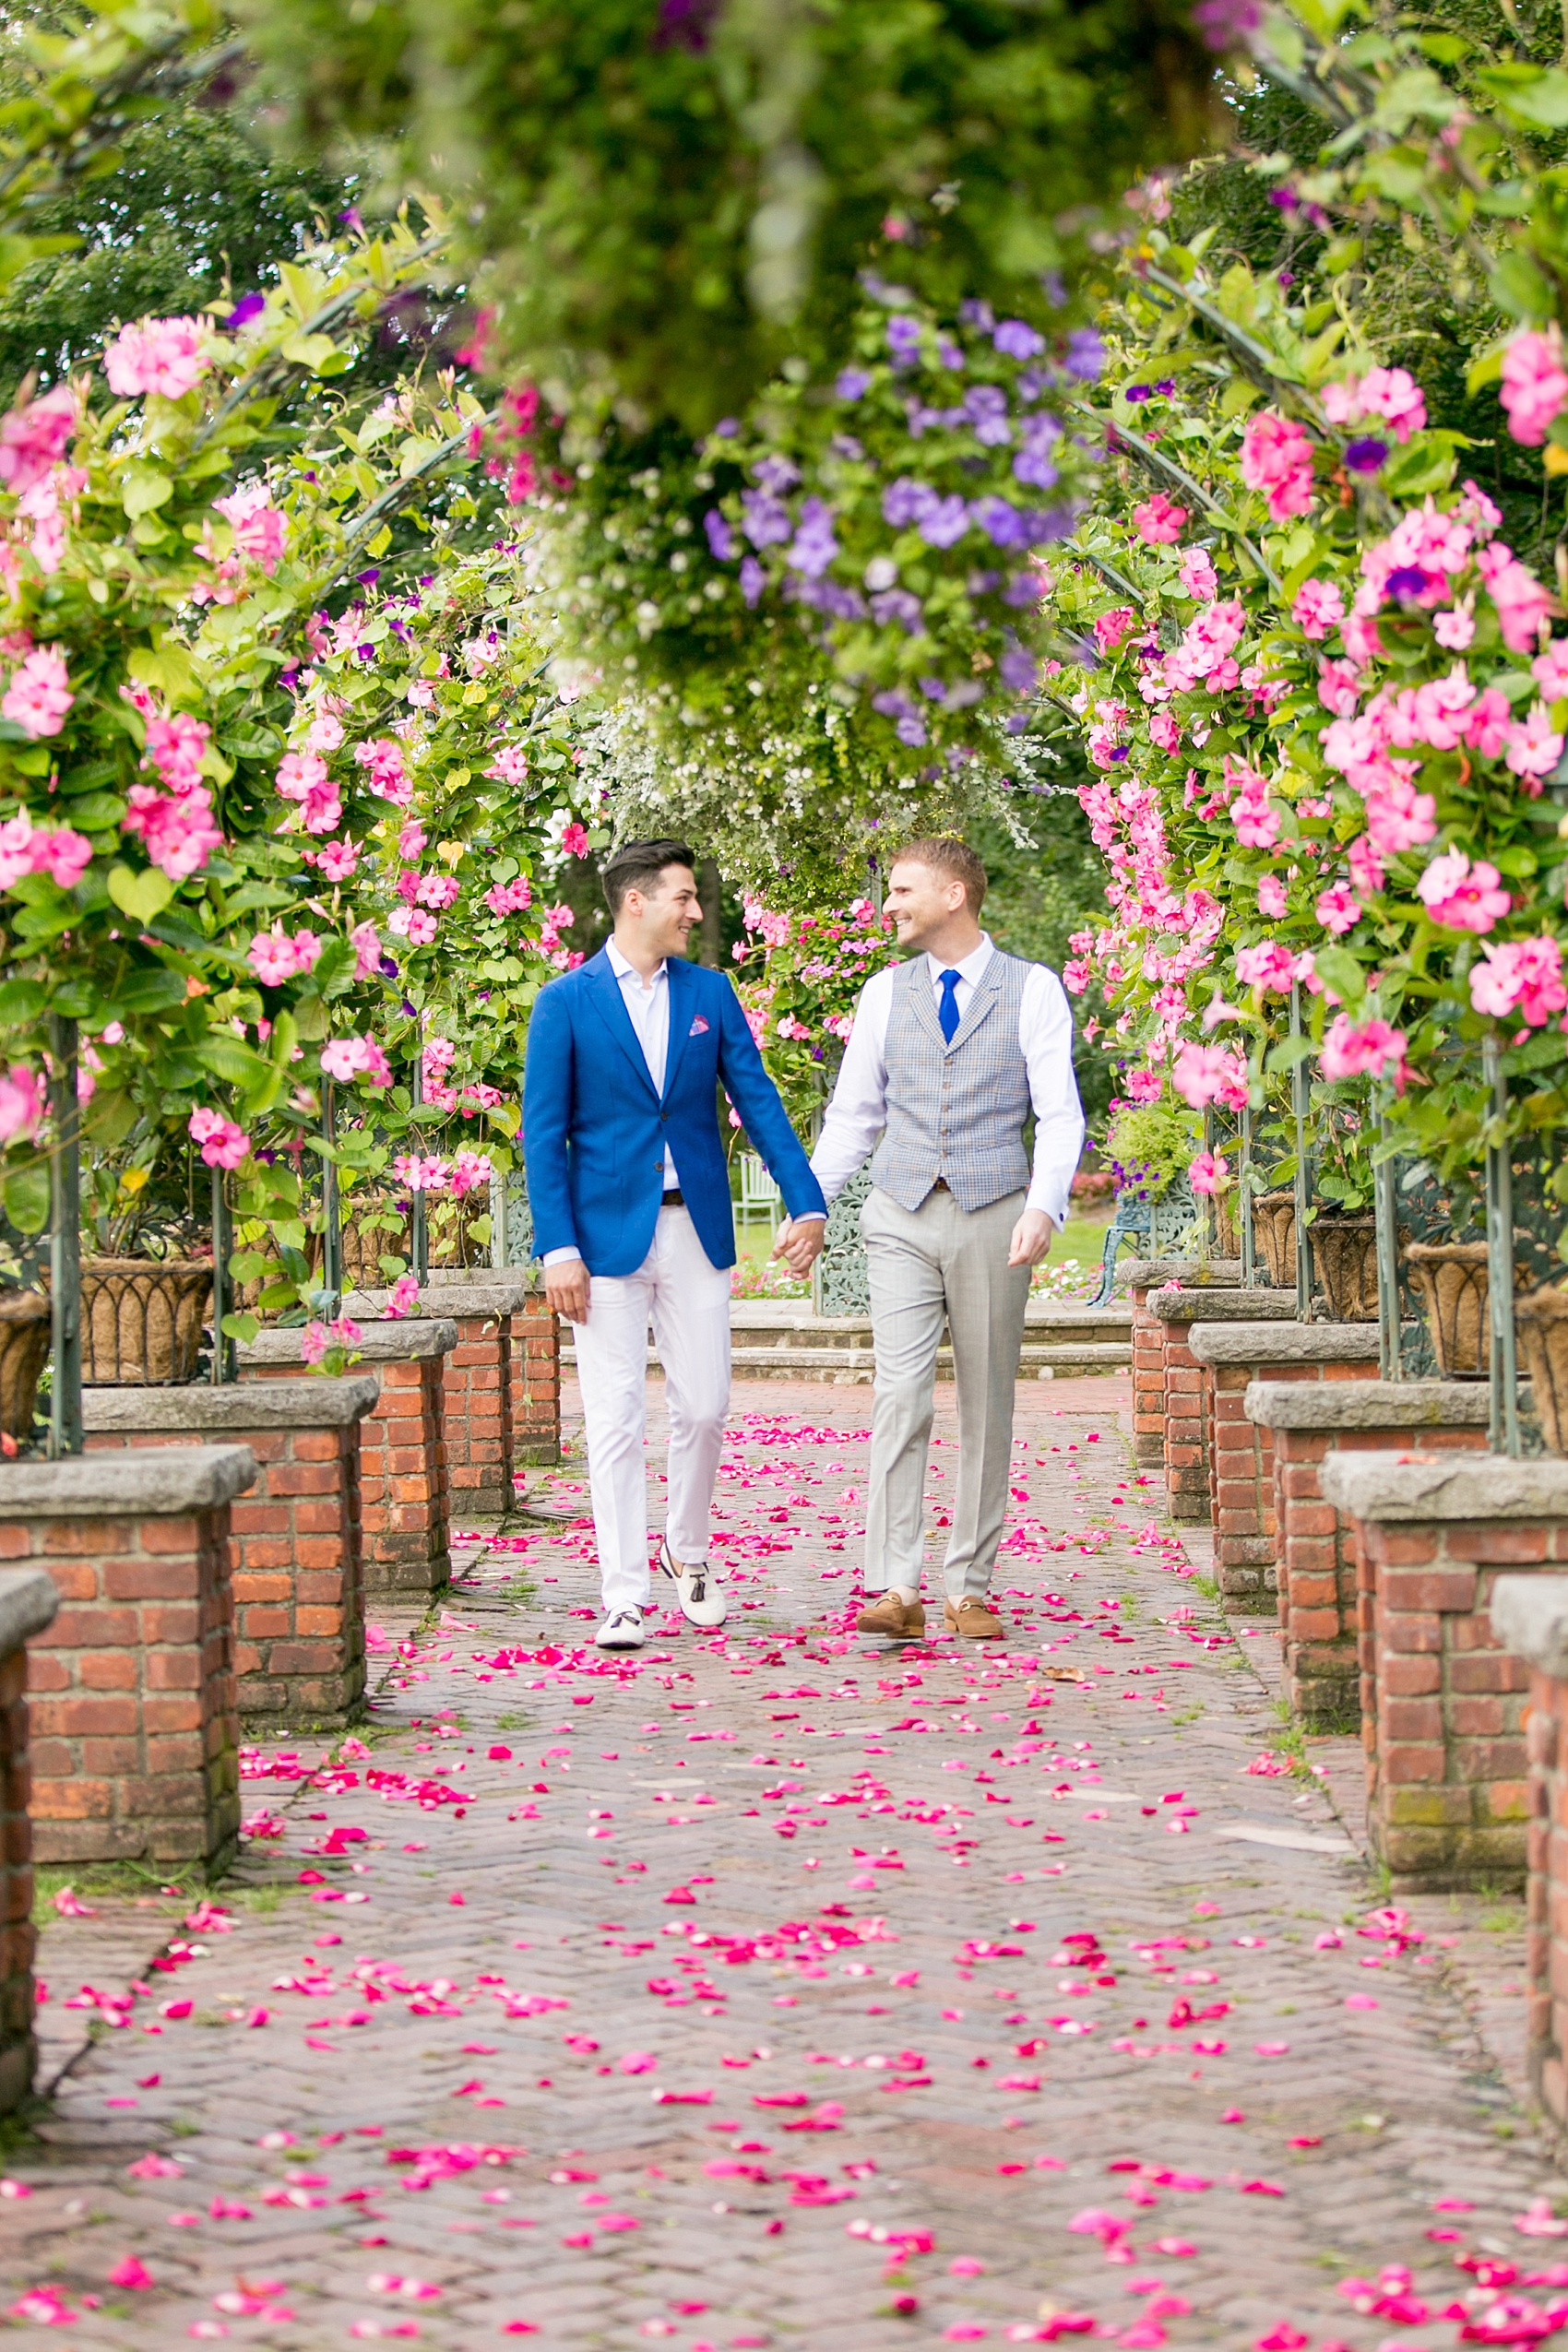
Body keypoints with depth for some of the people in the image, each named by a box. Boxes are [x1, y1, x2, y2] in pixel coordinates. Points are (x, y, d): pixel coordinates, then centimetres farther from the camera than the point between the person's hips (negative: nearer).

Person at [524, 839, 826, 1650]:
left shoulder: (709, 993, 7)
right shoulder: (566, 1003, -4)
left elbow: (758, 1102, 6)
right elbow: (543, 1135, -5)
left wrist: (806, 1204, -3)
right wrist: (558, 1249, -12)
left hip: (696, 1228, 3)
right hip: (609, 1233, -3)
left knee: (702, 1406, 6)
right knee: (616, 1418, -2)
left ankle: (688, 1552, 29)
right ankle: (624, 1596, 2)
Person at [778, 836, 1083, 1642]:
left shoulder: (1032, 990, 1)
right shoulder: (884, 993, 11)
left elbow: (1059, 1113, -4)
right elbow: (853, 1113, 17)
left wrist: (1043, 1207, -19)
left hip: (993, 1219, -1)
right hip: (901, 1218, 1)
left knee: (987, 1408, 3)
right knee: (900, 1395, -12)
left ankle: (969, 1590, 10)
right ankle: (895, 1588, -17)